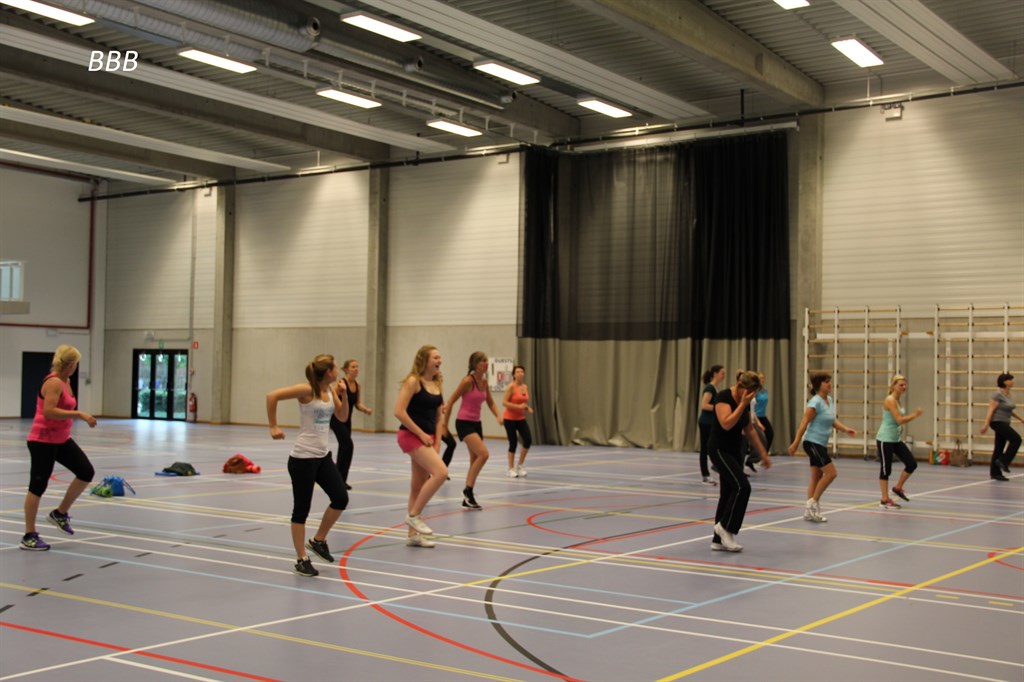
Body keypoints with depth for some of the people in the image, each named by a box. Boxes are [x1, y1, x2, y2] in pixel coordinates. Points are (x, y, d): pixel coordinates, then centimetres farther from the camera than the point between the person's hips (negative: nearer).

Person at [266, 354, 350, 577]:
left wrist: (344, 395, -1)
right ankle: (301, 559, 12)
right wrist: (274, 427, -16)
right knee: (302, 508, 0)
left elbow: (343, 417, 15)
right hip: (303, 457, -8)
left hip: (323, 456, 8)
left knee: (341, 498, 0)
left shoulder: (330, 391, 6)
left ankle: (318, 540, 21)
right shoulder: (307, 390, -16)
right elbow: (272, 396, -20)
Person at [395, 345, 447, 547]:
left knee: (418, 485, 11)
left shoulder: (436, 384, 11)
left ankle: (413, 534, 19)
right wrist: (421, 434, -17)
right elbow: (399, 412, -18)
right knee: (441, 472, -21)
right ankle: (414, 515, -8)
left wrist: (437, 442, 3)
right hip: (411, 436, -8)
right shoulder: (413, 381, -12)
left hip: (427, 438, 8)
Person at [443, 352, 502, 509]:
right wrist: (444, 425, -9)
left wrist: (498, 416, -2)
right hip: (464, 423, -8)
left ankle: (467, 499, 18)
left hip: (476, 423, 8)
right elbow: (450, 402, -12)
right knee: (483, 453, -22)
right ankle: (468, 490, -10)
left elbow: (490, 402, 18)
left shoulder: (484, 381, 6)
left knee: (475, 461, 10)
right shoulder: (468, 381, -16)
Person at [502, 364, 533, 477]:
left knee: (528, 440, -8)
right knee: (513, 443, -4)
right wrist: (518, 406, -24)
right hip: (509, 418, -6)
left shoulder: (526, 387, 7)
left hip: (521, 418, 6)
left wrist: (528, 408, -2)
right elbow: (504, 402, -18)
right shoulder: (511, 387, -13)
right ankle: (511, 469, 11)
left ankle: (520, 465, 10)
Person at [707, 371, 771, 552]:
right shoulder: (723, 397, -17)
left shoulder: (745, 402, 8)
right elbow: (726, 424, -29)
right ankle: (725, 527, -4)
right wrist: (743, 404, -25)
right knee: (742, 486, -18)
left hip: (735, 451, 9)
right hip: (720, 450, -9)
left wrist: (762, 453, 18)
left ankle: (719, 540, 11)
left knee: (729, 492, 7)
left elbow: (749, 430, 18)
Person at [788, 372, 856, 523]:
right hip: (813, 443, -9)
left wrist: (845, 429, 3)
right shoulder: (815, 402, -17)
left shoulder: (831, 400, 8)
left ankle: (810, 512, 14)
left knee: (817, 477, 9)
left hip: (821, 444, 9)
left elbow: (832, 420, 19)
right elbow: (804, 423, -18)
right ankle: (813, 502, -2)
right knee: (831, 472, -12)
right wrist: (795, 443, -19)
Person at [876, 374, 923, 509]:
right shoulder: (890, 400, -16)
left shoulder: (898, 401, 11)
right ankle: (885, 500, 10)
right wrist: (914, 415, -17)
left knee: (912, 464, 2)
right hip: (885, 439, -9)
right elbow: (899, 420, -22)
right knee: (886, 469, -1)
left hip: (895, 439, 9)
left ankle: (898, 488, 21)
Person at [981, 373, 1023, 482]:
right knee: (1016, 439, -16)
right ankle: (1003, 461, -9)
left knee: (999, 448, 8)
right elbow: (991, 410, -17)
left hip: (1004, 423, 9)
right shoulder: (998, 394, -14)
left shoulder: (1008, 395, 12)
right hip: (997, 422, -9)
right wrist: (986, 424, -22)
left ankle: (995, 473, 10)